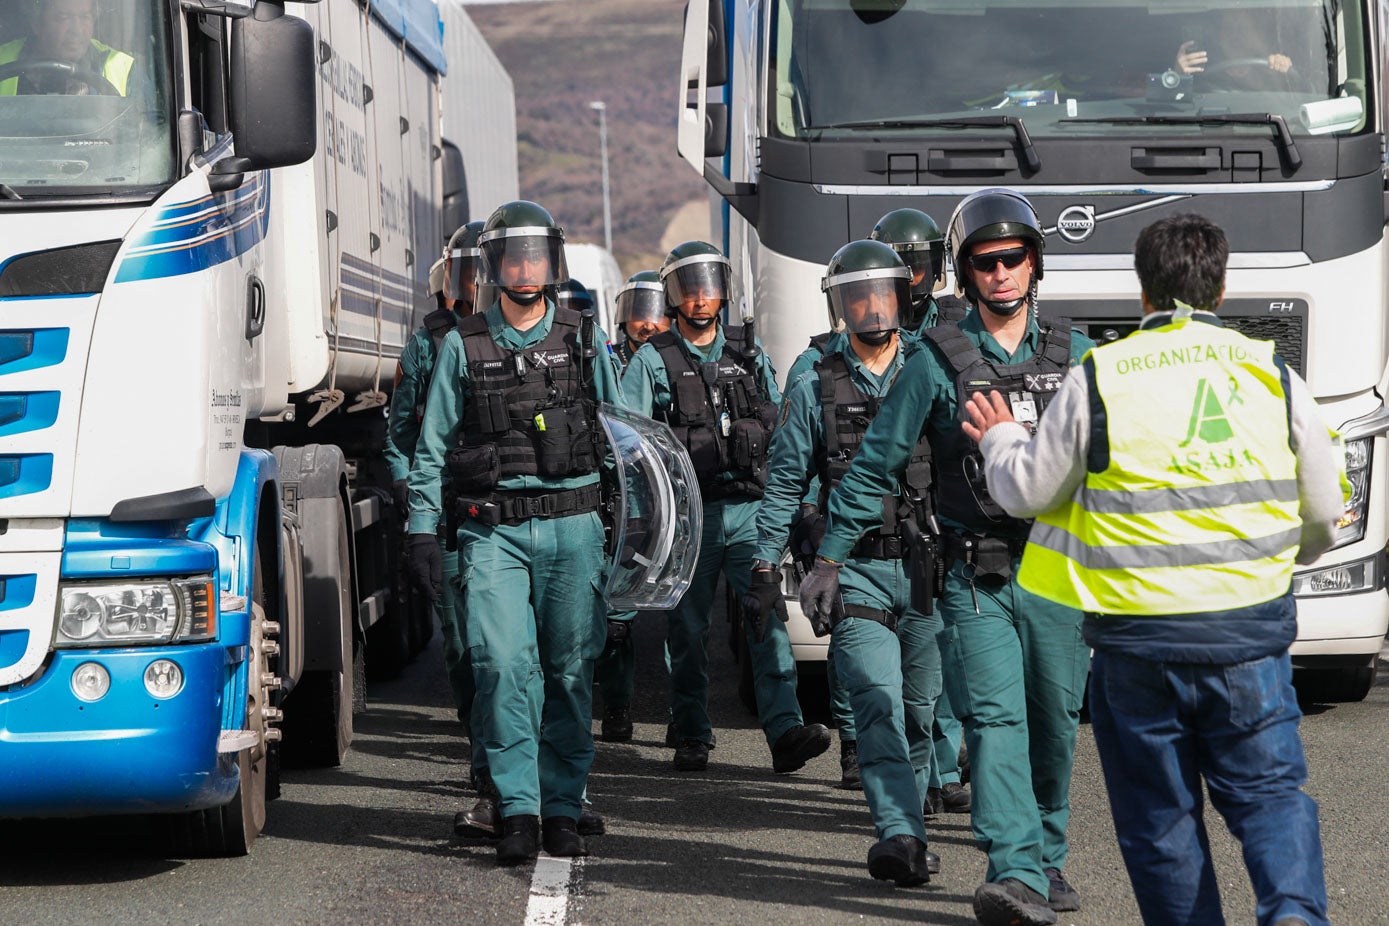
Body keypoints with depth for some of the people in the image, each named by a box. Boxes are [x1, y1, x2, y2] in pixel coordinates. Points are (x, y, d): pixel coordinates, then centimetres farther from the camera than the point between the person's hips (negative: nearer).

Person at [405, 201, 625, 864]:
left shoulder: (584, 341, 10)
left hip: (571, 525, 1)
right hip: (492, 528, -1)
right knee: (504, 666, -13)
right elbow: (432, 446, 9)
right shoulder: (462, 347, 7)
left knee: (570, 670, 3)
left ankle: (562, 808, 12)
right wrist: (422, 529, 3)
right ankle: (518, 809, -8)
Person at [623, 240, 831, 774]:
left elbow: (779, 427, 20)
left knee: (769, 617, -10)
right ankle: (691, 738, 14)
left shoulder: (749, 351, 13)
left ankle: (785, 731, -18)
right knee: (689, 629, 4)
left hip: (750, 509, 2)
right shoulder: (652, 361, 3)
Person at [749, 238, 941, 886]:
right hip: (855, 571, -2)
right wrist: (765, 569, 4)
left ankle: (903, 830, 21)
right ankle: (901, 836, -24)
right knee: (878, 703, -16)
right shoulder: (815, 390, 6)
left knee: (920, 709, 7)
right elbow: (784, 486, 9)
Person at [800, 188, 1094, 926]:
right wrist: (830, 555, 2)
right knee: (995, 719, -13)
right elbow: (876, 463, 3)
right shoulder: (937, 361, 0)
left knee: (1054, 725, 9)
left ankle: (1046, 861, 25)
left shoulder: (1073, 354, 8)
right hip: (977, 578, -3)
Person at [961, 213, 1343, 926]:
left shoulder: (1097, 378, -4)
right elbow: (1323, 514, 11)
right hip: (1250, 630, 1)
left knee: (1160, 813, 11)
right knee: (1269, 790, 8)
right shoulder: (1274, 375, 2)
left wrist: (999, 440, 26)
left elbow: (1029, 492, 5)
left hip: (1137, 633, -1)